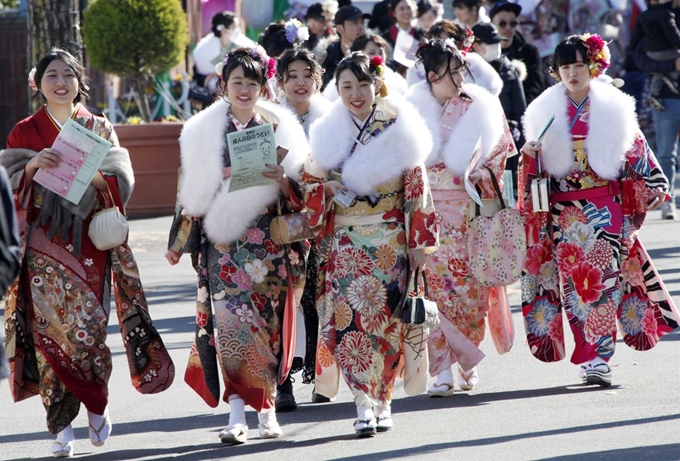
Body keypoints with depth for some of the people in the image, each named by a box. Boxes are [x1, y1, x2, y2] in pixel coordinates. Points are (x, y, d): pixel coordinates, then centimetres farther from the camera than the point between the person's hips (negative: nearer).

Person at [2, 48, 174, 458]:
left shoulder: (100, 129, 10)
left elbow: (121, 182, 4)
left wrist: (92, 174, -16)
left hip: (89, 244, 0)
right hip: (44, 245, 0)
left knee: (88, 327, -10)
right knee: (51, 328, -7)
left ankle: (97, 404, 14)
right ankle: (62, 425, -1)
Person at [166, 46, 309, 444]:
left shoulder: (280, 130, 6)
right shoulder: (205, 132, 6)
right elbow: (194, 191, 9)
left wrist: (282, 180, -15)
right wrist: (179, 243, 10)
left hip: (268, 243, 1)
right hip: (223, 242, -1)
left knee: (267, 323, 2)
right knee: (231, 323, -9)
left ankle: (266, 408, 14)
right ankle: (238, 414, -9)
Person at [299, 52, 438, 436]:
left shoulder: (399, 130, 0)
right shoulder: (327, 134, 6)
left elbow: (417, 188, 0)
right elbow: (309, 184, 13)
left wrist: (419, 242, -2)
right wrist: (326, 189, -11)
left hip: (389, 242, -1)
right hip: (345, 243, 1)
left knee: (386, 319, 0)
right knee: (349, 319, -10)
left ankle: (382, 400, 14)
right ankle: (364, 403, -7)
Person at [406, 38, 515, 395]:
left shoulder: (480, 107, 3)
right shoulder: (414, 109, 1)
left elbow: (500, 149, 8)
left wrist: (479, 175, -7)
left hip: (471, 207, 1)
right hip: (430, 210, -1)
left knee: (472, 285, 0)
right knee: (437, 283, -8)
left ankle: (468, 362, 17)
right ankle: (442, 370, -7)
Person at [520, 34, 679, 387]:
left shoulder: (613, 108, 3)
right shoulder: (545, 112, 7)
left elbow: (635, 153, 8)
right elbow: (537, 169, 11)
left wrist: (651, 188, 3)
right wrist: (529, 155, -9)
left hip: (607, 209, -2)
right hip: (564, 211, 2)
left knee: (604, 278, -9)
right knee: (574, 281, -3)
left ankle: (598, 359, -10)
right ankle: (591, 357, 2)